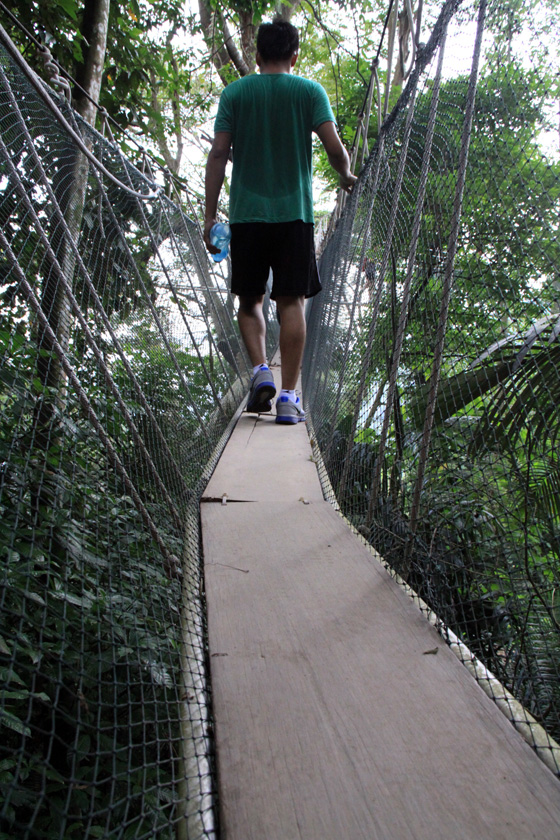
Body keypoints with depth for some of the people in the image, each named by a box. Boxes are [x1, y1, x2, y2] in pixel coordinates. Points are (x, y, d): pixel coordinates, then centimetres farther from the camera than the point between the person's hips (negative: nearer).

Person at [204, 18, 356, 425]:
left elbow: (218, 155, 0)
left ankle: (260, 369, -5)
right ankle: (288, 395, -2)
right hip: (294, 212, 0)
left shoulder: (235, 93, 7)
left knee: (249, 300, 14)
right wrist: (347, 176, 16)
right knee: (291, 302, 0)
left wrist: (210, 215, 2)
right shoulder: (309, 91, 5)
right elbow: (334, 146, -5)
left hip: (246, 213, 1)